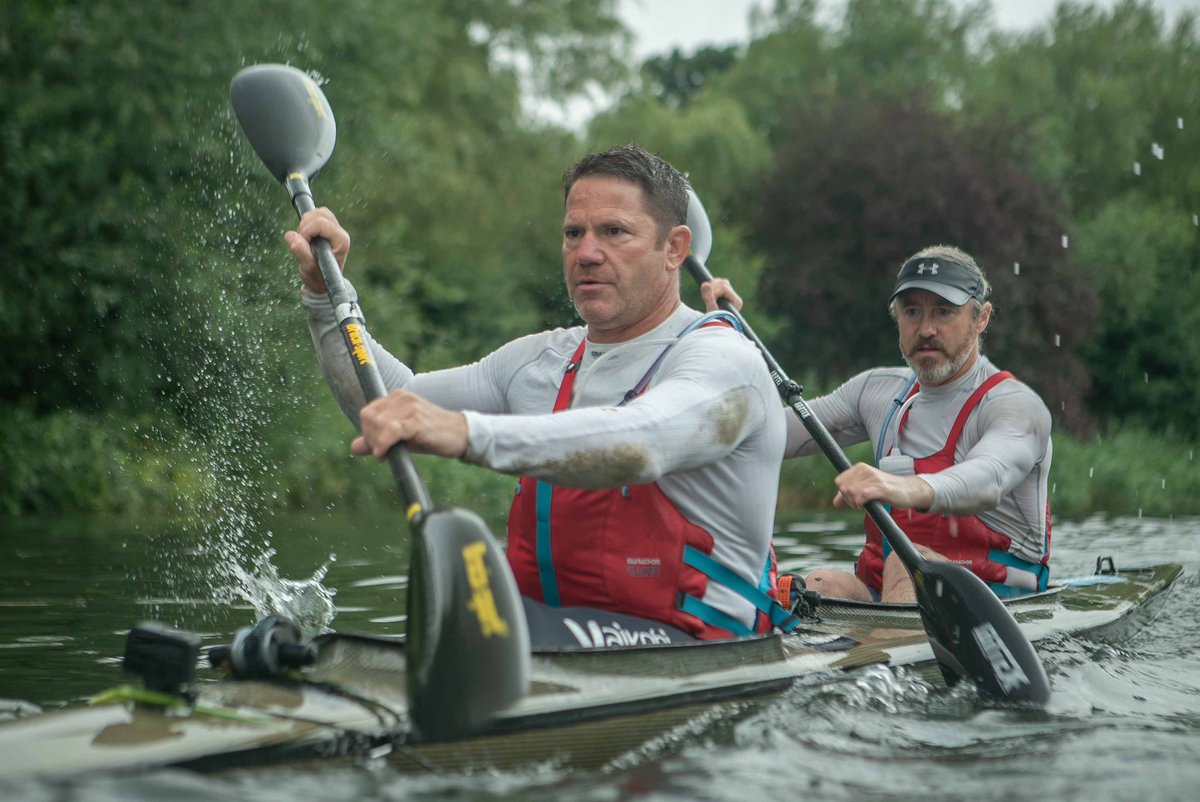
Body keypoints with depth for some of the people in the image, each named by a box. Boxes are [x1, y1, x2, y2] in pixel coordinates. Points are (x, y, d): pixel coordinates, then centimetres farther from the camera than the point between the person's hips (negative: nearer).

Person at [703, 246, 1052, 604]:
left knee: (907, 560, -34)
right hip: (877, 595, 5)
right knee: (822, 584, -26)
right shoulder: (879, 391, 14)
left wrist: (911, 490, -53)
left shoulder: (1016, 406, -8)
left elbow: (987, 479, -31)